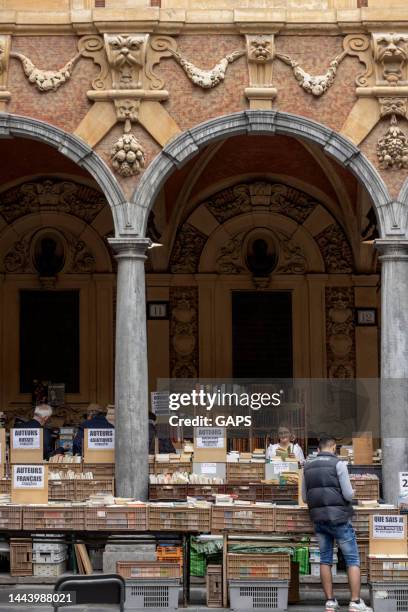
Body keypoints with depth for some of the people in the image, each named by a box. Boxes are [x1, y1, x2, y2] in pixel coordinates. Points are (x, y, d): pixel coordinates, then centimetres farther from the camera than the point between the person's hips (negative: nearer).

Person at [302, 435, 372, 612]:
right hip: (339, 518, -5)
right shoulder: (338, 464, -9)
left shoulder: (308, 466, 8)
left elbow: (305, 498, 12)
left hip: (318, 518, 5)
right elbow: (348, 495, -11)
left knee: (325, 560, 11)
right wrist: (351, 493, 10)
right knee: (353, 560, 1)